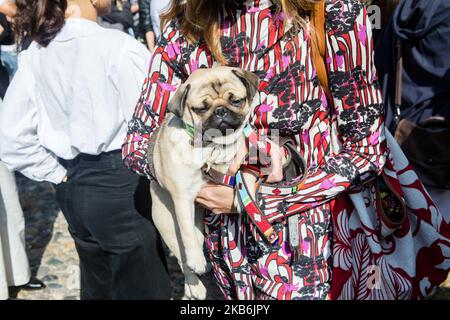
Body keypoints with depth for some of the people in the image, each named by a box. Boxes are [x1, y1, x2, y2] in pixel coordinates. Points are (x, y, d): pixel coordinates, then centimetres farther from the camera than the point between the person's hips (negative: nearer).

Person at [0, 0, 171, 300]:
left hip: (73, 189, 7)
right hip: (121, 186, -7)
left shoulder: (34, 55, 1)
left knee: (98, 286, 24)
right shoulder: (117, 46, -18)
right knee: (145, 289, 12)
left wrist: (60, 175, 6)